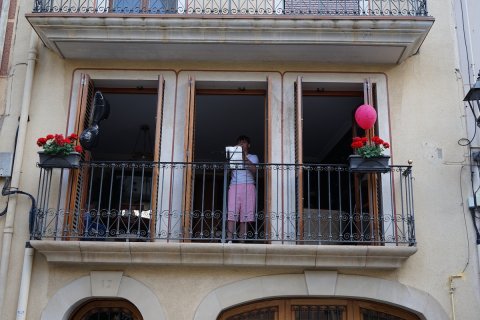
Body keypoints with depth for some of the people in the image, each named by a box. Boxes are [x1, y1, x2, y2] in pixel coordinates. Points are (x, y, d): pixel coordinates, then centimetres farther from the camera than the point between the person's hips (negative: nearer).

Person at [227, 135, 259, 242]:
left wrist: (245, 158, -11)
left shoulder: (253, 157, 16)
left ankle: (242, 239, -7)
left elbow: (254, 170, -2)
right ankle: (229, 239, -20)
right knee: (231, 213, -13)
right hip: (234, 186, 1)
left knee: (245, 215, -8)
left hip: (248, 186, -1)